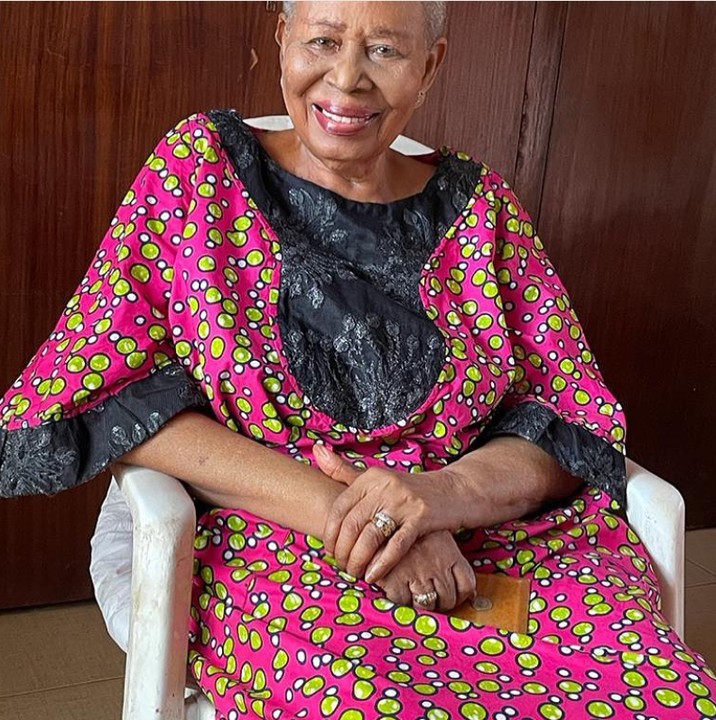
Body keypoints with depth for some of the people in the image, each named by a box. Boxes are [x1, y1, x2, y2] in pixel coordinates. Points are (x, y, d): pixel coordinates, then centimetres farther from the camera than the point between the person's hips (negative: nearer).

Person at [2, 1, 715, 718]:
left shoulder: (478, 202, 9)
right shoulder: (201, 164, 3)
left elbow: (572, 418, 5)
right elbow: (104, 394, -6)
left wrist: (443, 492, -18)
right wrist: (327, 504, -17)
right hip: (271, 544, -2)